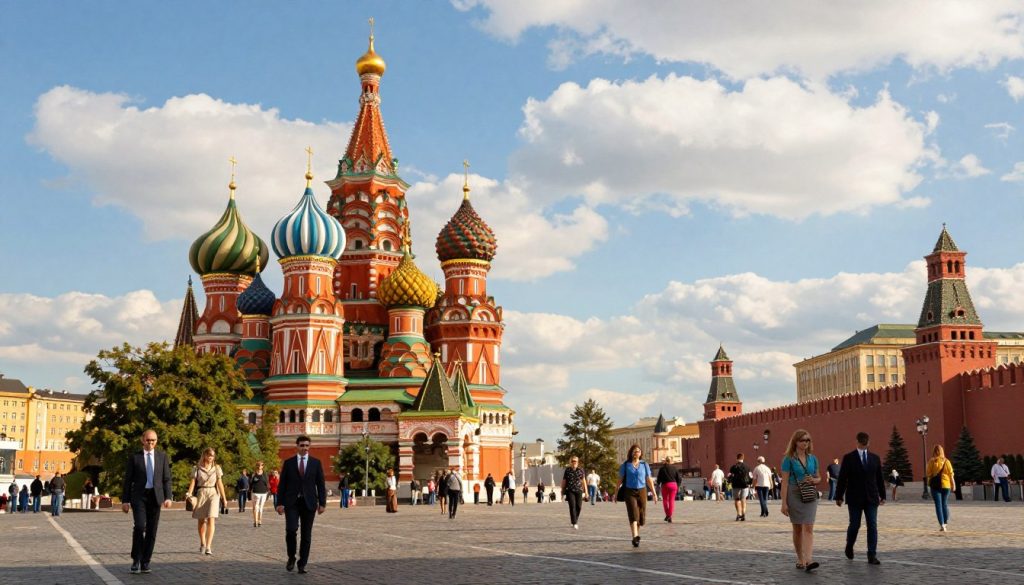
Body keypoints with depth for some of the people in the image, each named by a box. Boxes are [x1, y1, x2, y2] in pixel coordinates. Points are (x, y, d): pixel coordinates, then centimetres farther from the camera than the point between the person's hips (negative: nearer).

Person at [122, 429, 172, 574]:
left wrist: (168, 497, -4)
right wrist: (125, 500, -2)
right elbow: (128, 480, 3)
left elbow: (167, 479, 7)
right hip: (139, 496, -2)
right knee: (139, 526, -18)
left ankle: (145, 562, 10)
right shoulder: (134, 457, 2)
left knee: (152, 530, 2)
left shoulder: (162, 456, 8)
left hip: (156, 496, 2)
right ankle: (136, 560, -4)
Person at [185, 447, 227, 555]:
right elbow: (192, 482, -1)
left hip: (213, 493, -1)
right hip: (200, 494, 1)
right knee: (201, 520, 11)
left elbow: (219, 483, 7)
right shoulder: (197, 468, 3)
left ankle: (208, 546, -18)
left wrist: (224, 498, 5)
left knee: (211, 519, -14)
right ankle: (202, 544, 30)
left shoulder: (217, 468, 6)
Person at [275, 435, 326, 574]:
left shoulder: (316, 462, 5)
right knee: (291, 530, -15)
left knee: (306, 534, 2)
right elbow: (282, 484, 4)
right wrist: (280, 503, -3)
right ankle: (291, 557, 8)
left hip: (309, 503, 1)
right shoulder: (288, 462, 4)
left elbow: (320, 484, 5)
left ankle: (302, 564, 12)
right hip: (292, 502, -1)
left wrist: (322, 503, -1)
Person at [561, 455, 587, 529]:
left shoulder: (581, 470, 6)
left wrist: (586, 491, 4)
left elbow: (584, 481, 8)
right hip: (570, 490, -2)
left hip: (579, 490, 2)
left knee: (579, 506, -1)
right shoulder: (567, 470, 3)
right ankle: (574, 523, -12)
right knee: (572, 506, -12)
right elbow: (564, 481, 8)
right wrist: (562, 492, 9)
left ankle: (575, 519, 25)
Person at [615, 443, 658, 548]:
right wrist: (616, 493, 0)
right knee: (633, 514, -15)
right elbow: (620, 480, 3)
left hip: (642, 491, 2)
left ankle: (636, 531, 33)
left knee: (641, 515, 6)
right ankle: (635, 537, -23)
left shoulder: (644, 464, 6)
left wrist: (654, 493, 3)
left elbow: (649, 480, 8)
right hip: (629, 492, -2)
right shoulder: (625, 465, 1)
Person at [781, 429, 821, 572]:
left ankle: (808, 560, -19)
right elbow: (785, 482, -6)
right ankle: (800, 559, 19)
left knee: (808, 528, -10)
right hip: (794, 495, -2)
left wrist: (814, 480, -7)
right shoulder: (789, 459, -4)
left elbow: (818, 477, 18)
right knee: (797, 529, 8)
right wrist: (784, 503, -10)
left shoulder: (812, 458, 7)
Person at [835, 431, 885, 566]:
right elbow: (842, 478, -3)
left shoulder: (875, 458, 9)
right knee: (854, 525, 2)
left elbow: (879, 478, 13)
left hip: (871, 498, 3)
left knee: (872, 526, -4)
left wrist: (882, 495, 13)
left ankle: (872, 555, -2)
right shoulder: (848, 458, -1)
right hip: (854, 498, -2)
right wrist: (839, 496, -6)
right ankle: (849, 546, 29)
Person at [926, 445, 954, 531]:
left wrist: (927, 476, 14)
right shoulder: (946, 461, 0)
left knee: (938, 505, -2)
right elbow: (951, 474, 1)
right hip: (945, 485, 2)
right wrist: (953, 485, 9)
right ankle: (945, 522, 21)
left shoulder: (931, 461, -7)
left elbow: (928, 474, -7)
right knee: (945, 504, 15)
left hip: (935, 485, -2)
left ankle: (942, 525, -11)